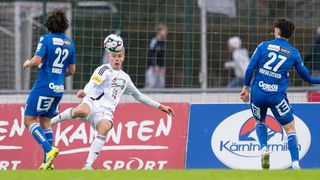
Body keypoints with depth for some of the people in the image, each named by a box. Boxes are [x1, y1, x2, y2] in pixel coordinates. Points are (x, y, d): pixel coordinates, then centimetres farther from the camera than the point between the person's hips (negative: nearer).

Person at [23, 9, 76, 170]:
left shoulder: (46, 39, -10)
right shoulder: (69, 43, 9)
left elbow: (37, 60, -19)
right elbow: (71, 70, 13)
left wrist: (28, 63, 3)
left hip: (43, 86, -7)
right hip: (58, 89, 7)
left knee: (29, 120, -1)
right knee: (45, 121, 13)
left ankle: (49, 150, -19)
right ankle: (47, 162, 6)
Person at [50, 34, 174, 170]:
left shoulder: (125, 78, 24)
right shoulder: (104, 70, 4)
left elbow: (138, 95, 37)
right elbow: (91, 84, -13)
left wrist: (159, 106, 36)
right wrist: (84, 93, -36)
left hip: (106, 111, 4)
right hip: (92, 103, -4)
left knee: (104, 128, -32)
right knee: (81, 111, -41)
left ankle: (88, 166, -35)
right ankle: (50, 121, -18)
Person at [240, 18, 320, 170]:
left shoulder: (264, 46, 2)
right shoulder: (293, 53, 4)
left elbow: (250, 68, -2)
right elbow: (306, 77, 11)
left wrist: (246, 87, 10)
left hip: (258, 93, 1)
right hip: (278, 96, -1)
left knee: (259, 122, 28)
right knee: (290, 129, 7)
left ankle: (264, 149, 2)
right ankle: (295, 164, -9)